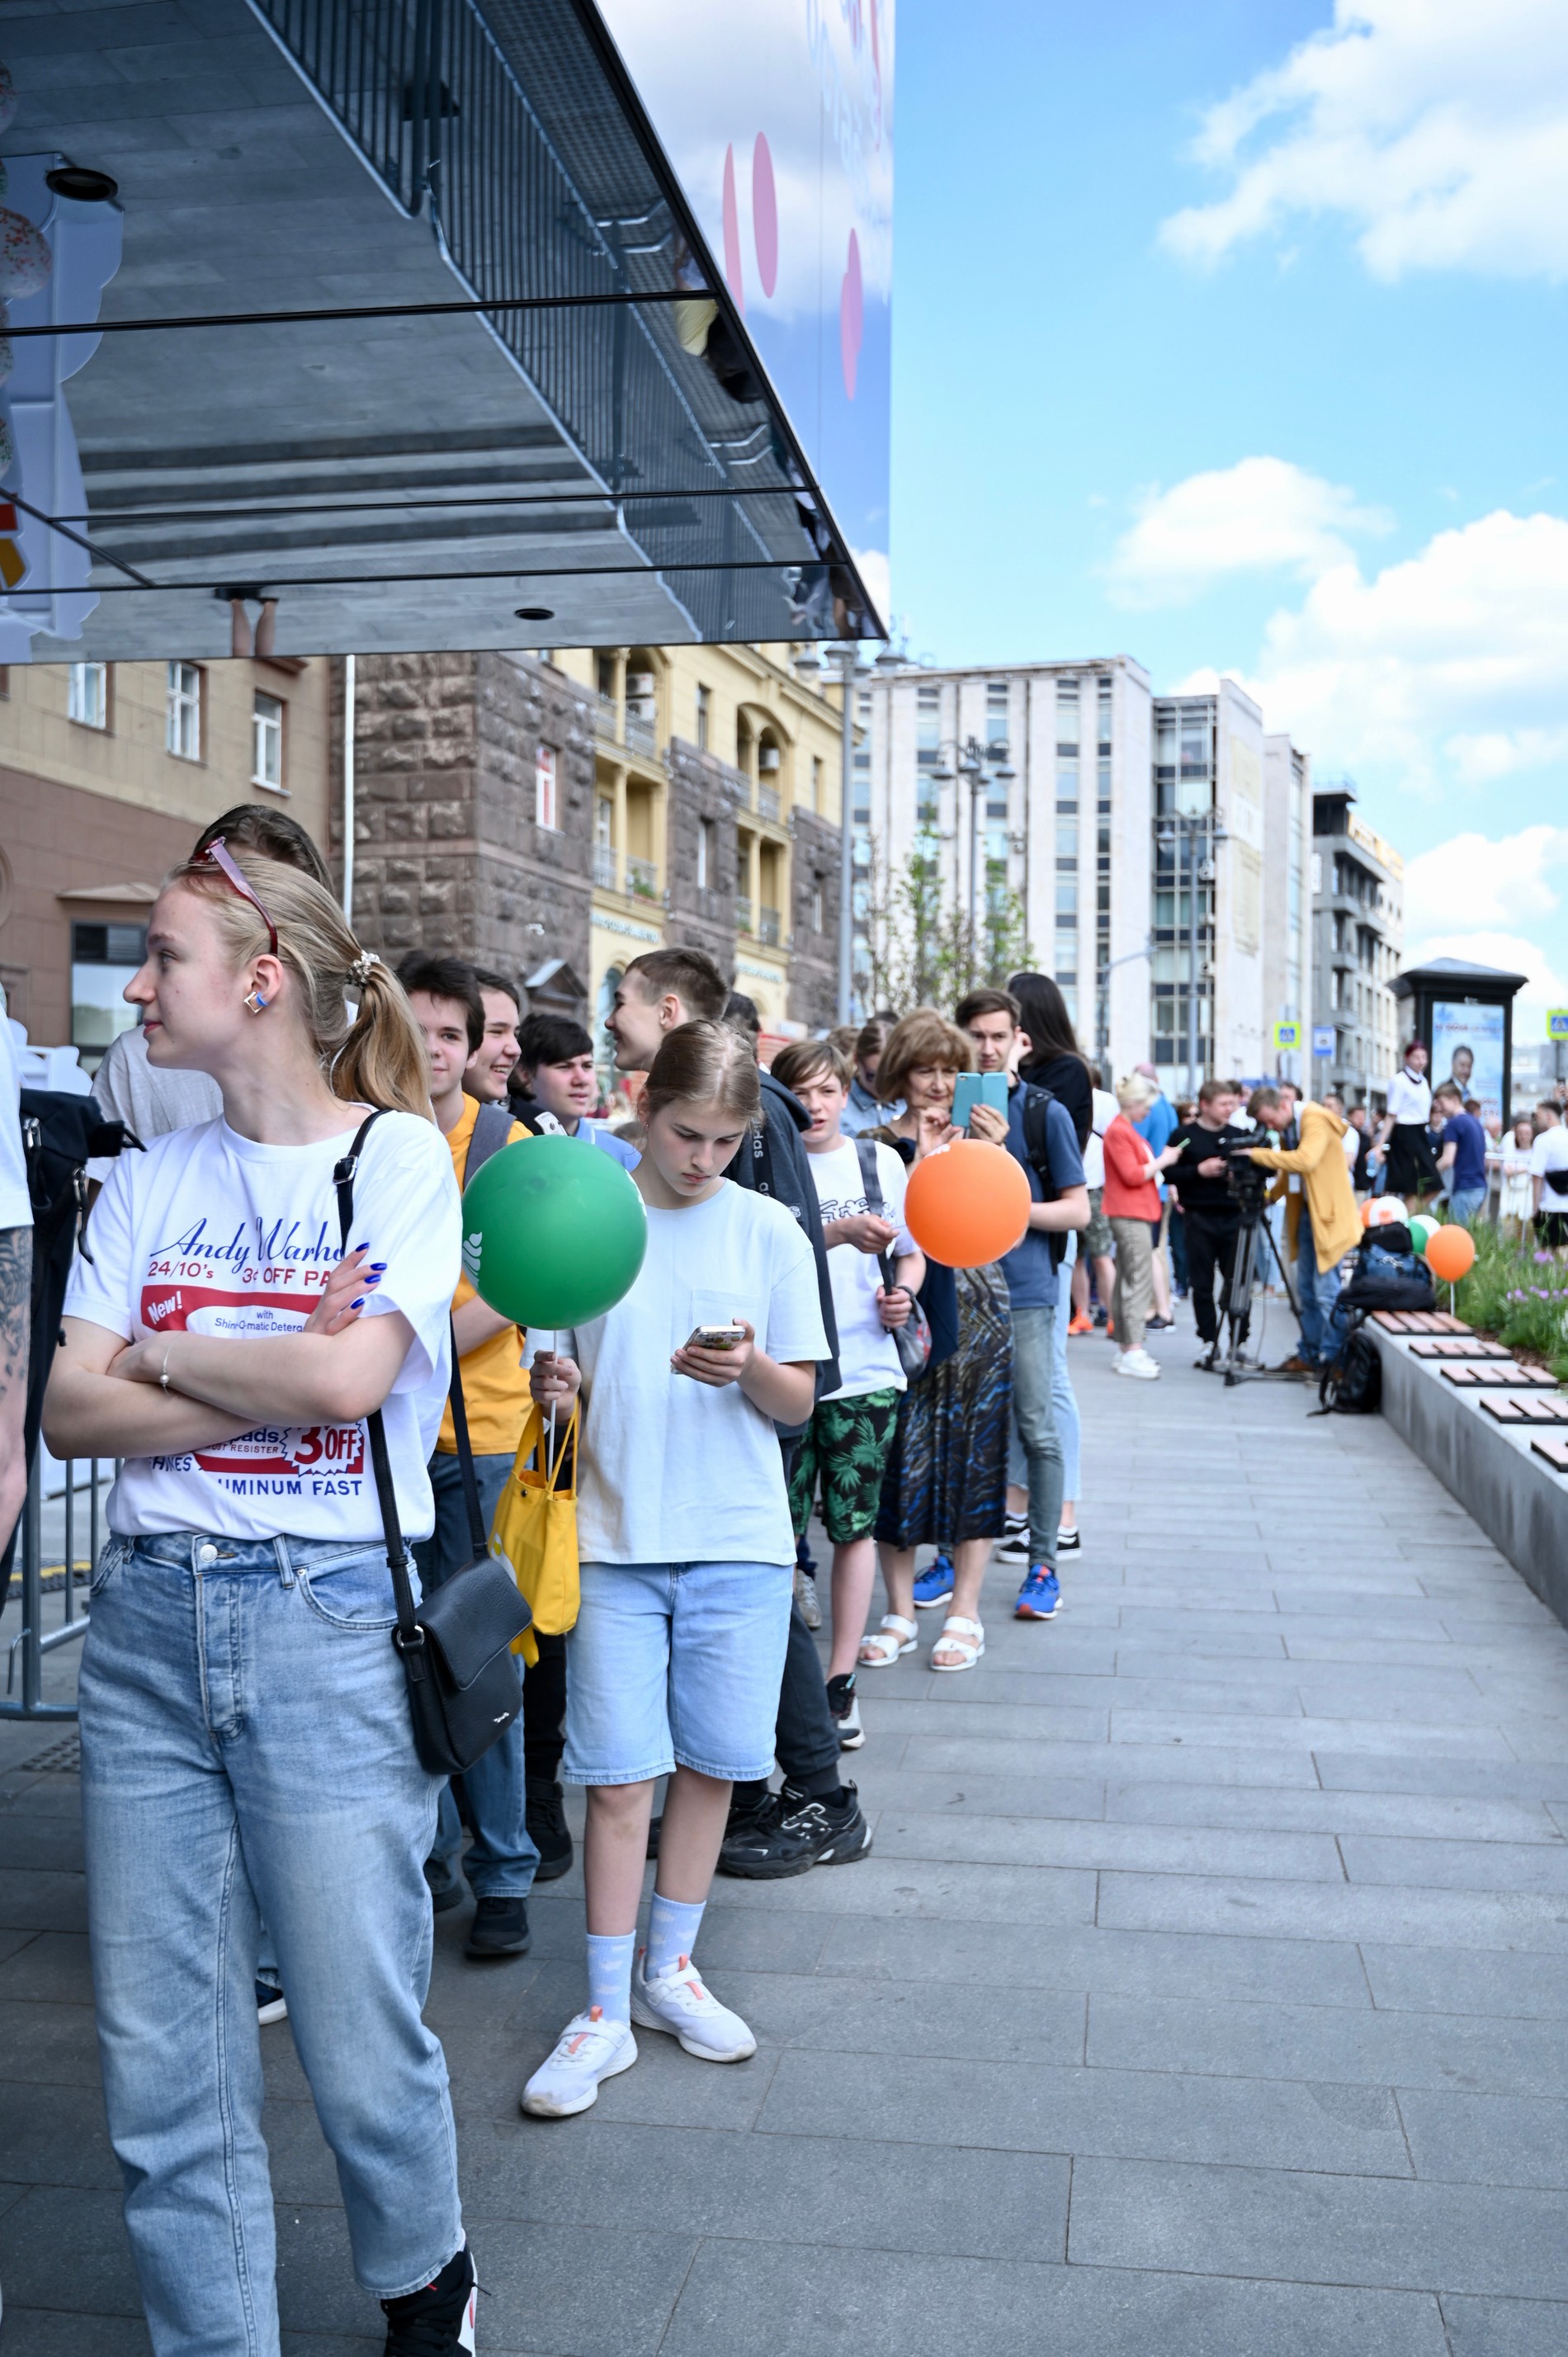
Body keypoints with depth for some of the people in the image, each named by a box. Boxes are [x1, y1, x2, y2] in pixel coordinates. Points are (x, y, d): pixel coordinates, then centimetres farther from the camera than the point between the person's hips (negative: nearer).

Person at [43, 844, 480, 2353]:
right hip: (147, 1619, 4)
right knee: (160, 2064, 9)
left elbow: (351, 1379, -16)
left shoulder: (397, 1151, -3)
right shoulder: (151, 1180, 9)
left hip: (329, 1620, -4)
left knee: (362, 2050, 5)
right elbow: (71, 1412, 0)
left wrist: (164, 1356, -3)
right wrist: (278, 1376, -11)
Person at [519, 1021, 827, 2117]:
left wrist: (749, 1370, -18)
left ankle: (668, 1967, 29)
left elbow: (800, 1402, 3)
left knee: (711, 1764, 10)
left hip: (739, 1542, 1)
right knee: (619, 1775, 0)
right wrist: (552, 1388, -17)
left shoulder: (769, 1230, 2)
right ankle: (606, 2010, 13)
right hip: (615, 1538, -1)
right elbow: (551, 1365, 6)